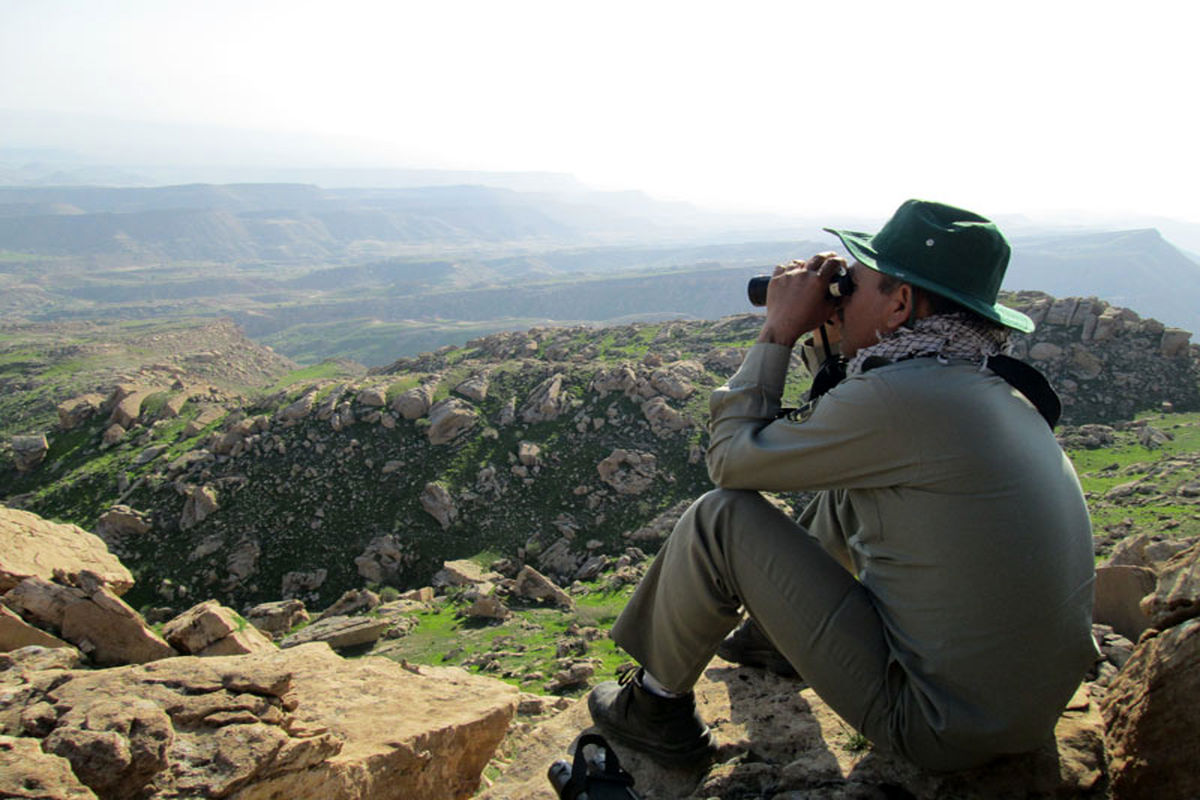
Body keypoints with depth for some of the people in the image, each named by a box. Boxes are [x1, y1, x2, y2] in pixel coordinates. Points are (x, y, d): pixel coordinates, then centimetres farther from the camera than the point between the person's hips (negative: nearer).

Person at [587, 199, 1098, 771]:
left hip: (941, 734, -9)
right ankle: (772, 627, 46)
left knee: (719, 518, -7)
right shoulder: (1003, 396, 5)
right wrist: (839, 352, 12)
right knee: (842, 495, 20)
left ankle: (657, 707, 16)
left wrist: (779, 330, -3)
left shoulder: (894, 398, -23)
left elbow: (731, 457, -10)